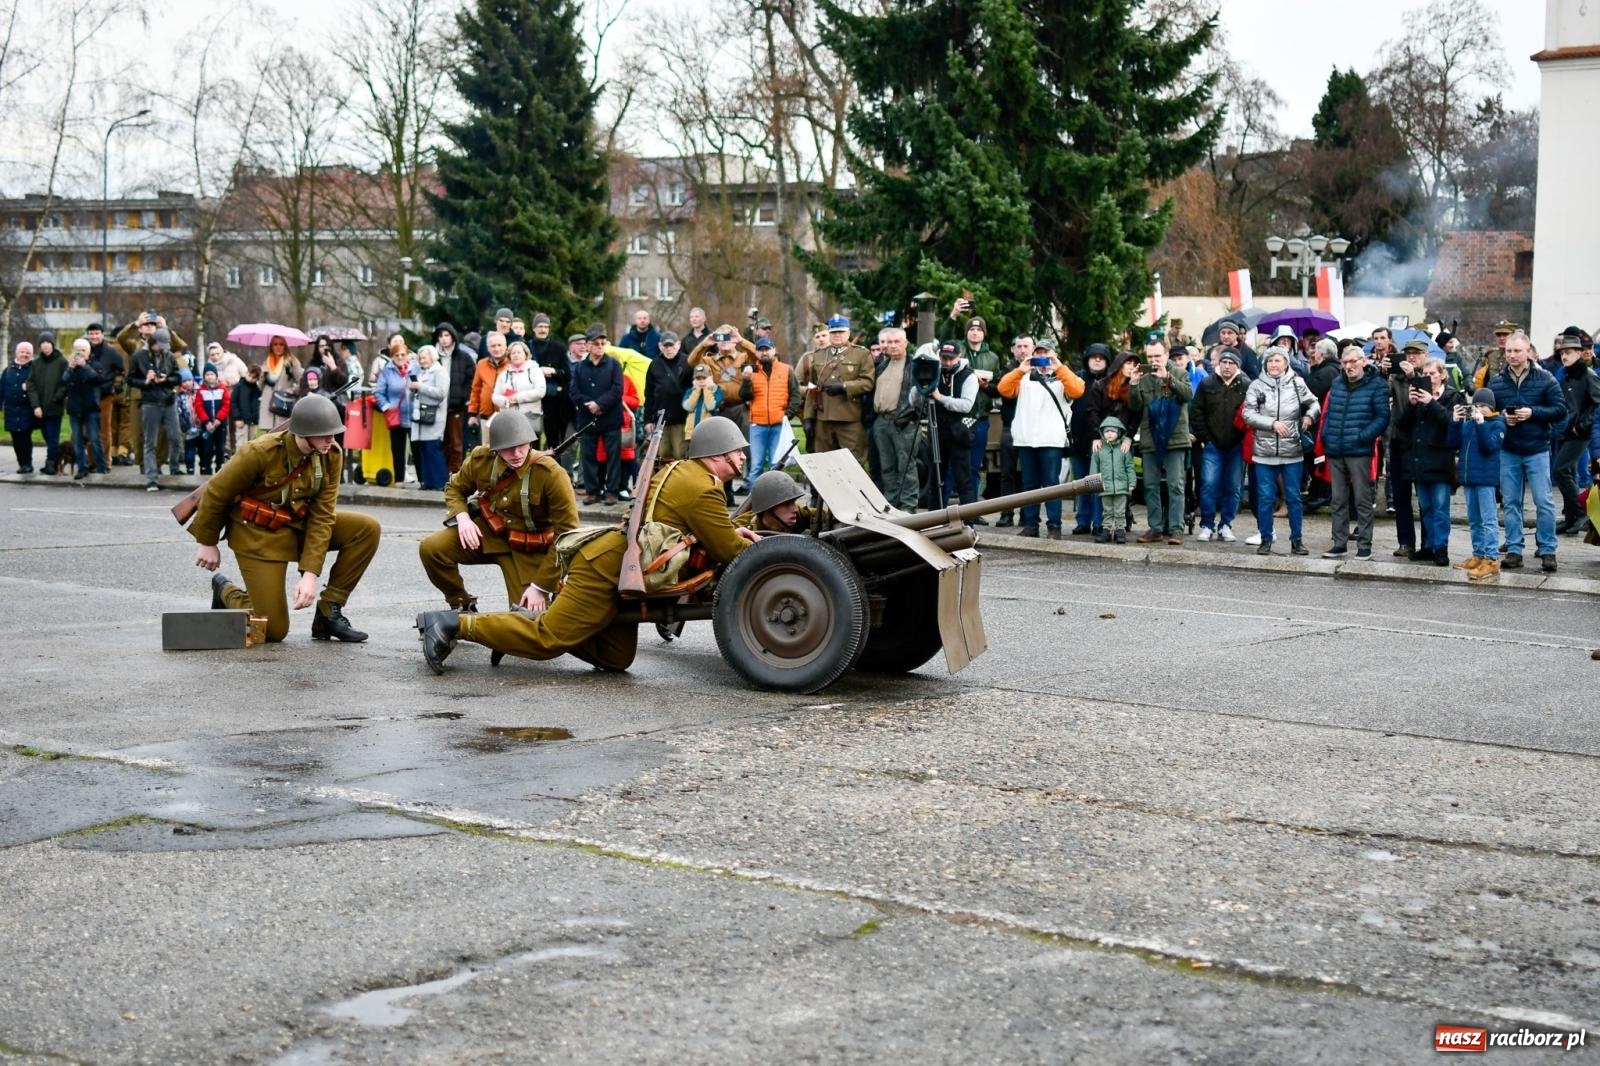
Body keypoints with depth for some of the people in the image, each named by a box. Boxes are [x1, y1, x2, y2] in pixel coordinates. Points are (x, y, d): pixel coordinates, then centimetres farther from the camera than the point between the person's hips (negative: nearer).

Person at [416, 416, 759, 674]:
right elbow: (728, 552, -10)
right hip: (609, 568, -10)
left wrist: (732, 532, 17)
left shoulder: (678, 470, 17)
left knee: (616, 657, 8)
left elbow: (699, 527, 30)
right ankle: (453, 624, -12)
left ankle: (536, 621, 8)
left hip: (609, 560, 10)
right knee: (549, 639, -13)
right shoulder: (702, 489, -12)